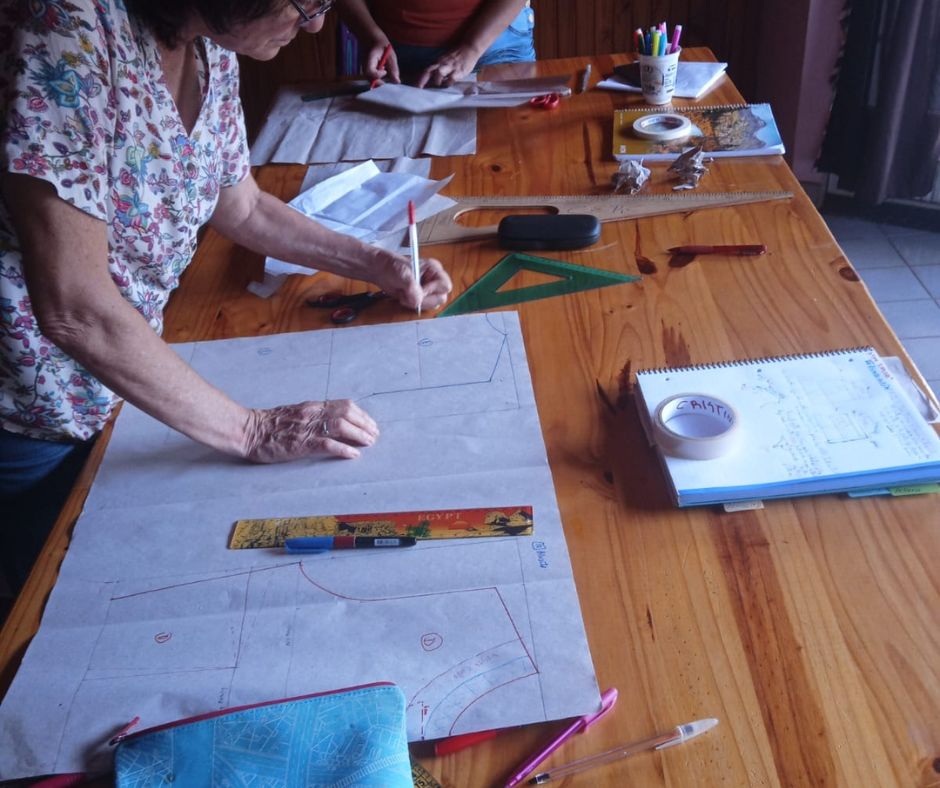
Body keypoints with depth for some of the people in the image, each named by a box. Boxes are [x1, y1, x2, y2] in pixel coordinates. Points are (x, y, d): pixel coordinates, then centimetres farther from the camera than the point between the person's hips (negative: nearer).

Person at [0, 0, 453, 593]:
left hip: (120, 379, 7)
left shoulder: (211, 52, -6)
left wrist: (374, 264, 2)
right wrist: (252, 430, -29)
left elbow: (243, 209, 12)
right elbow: (73, 306, -34)